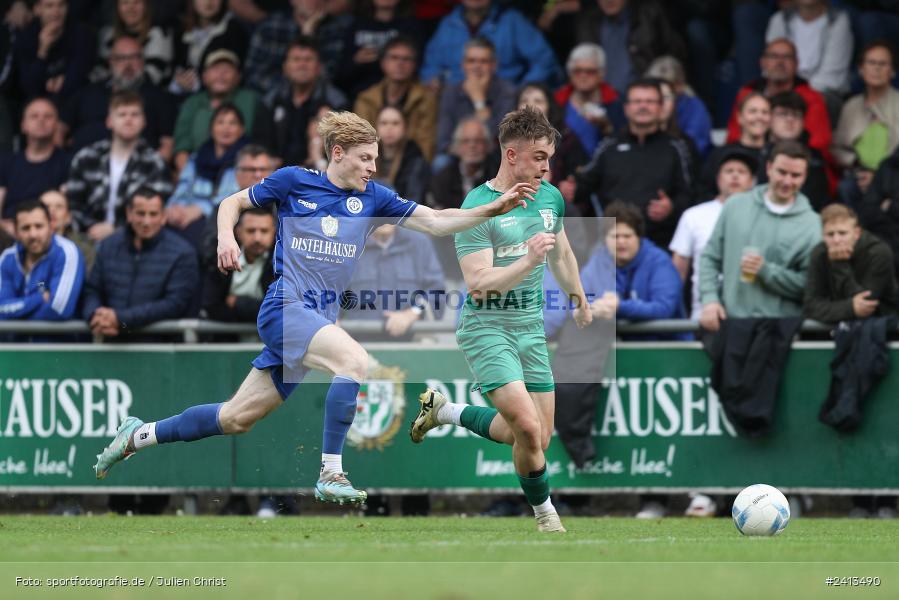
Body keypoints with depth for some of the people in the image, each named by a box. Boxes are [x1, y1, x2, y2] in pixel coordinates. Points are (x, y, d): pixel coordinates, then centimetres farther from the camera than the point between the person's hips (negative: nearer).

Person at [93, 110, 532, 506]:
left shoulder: (371, 198, 7)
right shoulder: (293, 181, -2)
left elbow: (435, 222, 3)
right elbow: (233, 203, 9)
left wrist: (494, 209, -9)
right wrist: (226, 237, -11)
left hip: (320, 317, 6)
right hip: (285, 307, -6)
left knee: (237, 418, 10)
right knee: (356, 361, -30)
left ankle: (139, 436, 26)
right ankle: (330, 474, -26)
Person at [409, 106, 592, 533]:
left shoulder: (550, 197, 6)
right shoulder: (478, 208, -16)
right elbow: (478, 284, -22)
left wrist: (579, 299, 37)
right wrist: (528, 262, -34)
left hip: (531, 328, 7)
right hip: (486, 327, -7)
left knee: (537, 439, 5)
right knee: (528, 428, -21)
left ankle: (447, 411, 26)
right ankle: (545, 512, 4)